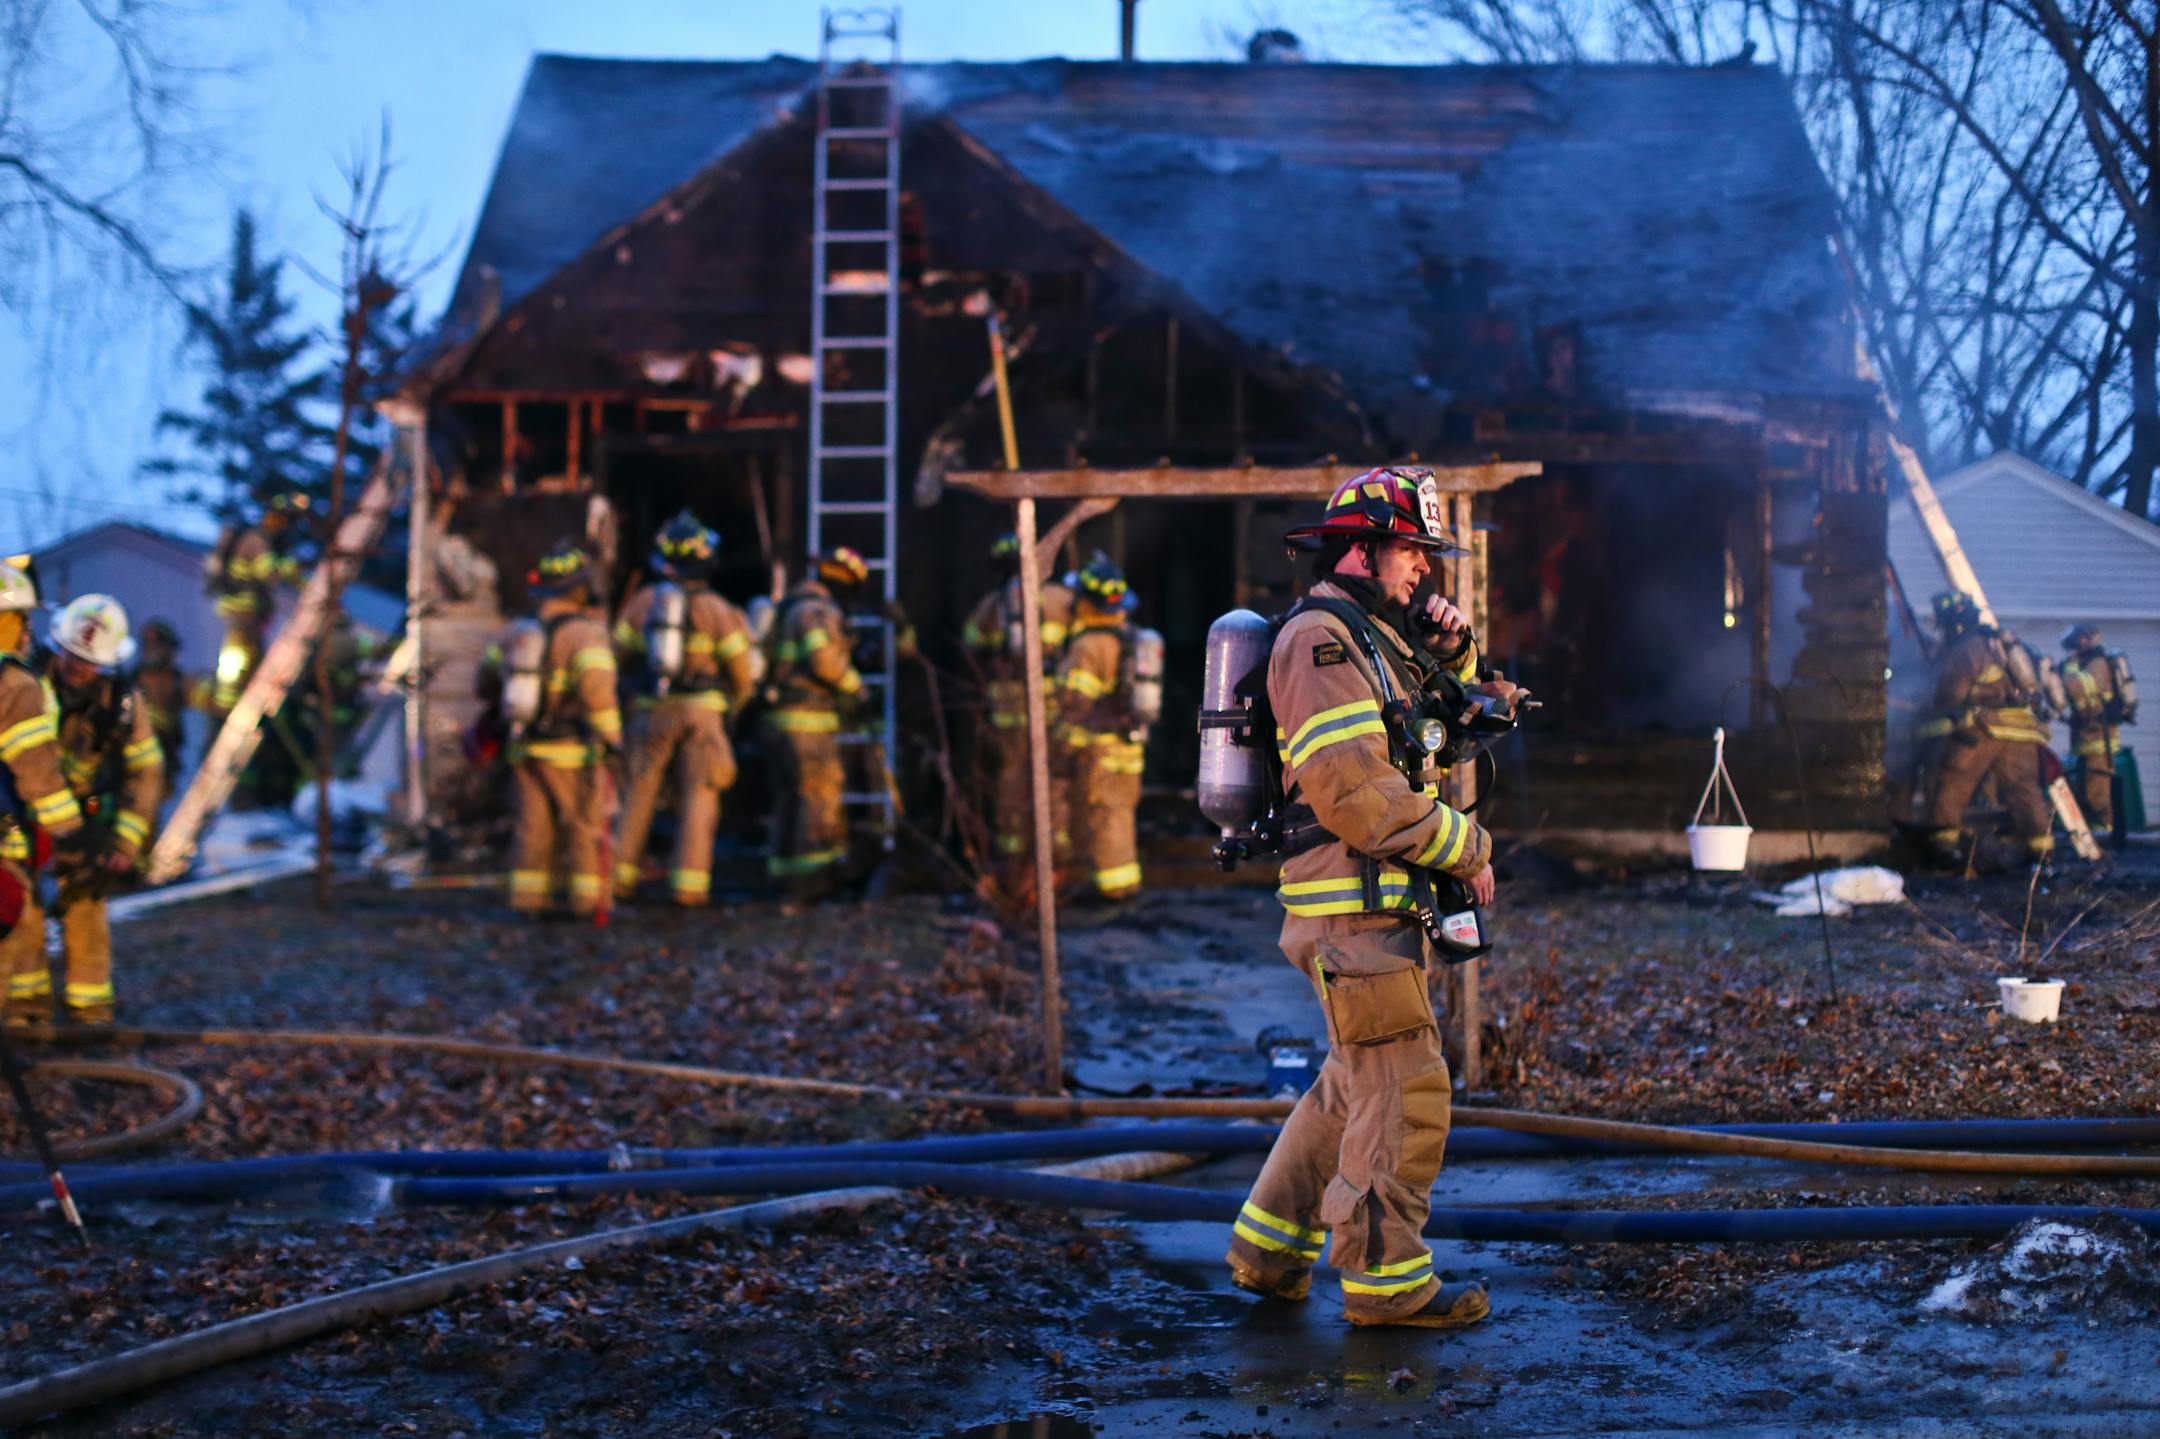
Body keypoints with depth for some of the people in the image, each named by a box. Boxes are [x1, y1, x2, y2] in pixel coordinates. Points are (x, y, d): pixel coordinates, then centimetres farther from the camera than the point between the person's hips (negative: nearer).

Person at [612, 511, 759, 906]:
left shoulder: (643, 601, 1)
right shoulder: (716, 610, -6)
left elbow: (618, 651, 9)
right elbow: (742, 667, -2)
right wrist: (734, 702, 17)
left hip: (652, 710, 2)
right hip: (701, 710, -2)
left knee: (639, 795, 11)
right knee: (698, 797, 1)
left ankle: (620, 876, 13)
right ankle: (689, 883, -5)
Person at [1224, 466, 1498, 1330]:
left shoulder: (1373, 637, 18)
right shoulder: (1320, 638, -14)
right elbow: (1352, 790, -22)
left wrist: (1451, 653, 9)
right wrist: (1464, 847, -14)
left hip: (1385, 906, 10)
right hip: (1354, 908, -10)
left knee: (1356, 1086, 17)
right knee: (1405, 1093, -6)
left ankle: (1269, 1248, 26)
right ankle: (1387, 1281, 3)